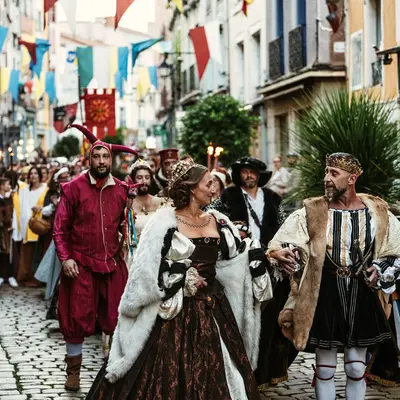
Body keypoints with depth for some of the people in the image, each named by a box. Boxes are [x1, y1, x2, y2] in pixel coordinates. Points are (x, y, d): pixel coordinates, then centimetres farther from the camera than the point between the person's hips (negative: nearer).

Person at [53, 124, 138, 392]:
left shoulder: (122, 190, 4)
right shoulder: (74, 188, -6)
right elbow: (60, 228, -5)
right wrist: (65, 258, -13)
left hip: (113, 264, 3)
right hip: (81, 264, -3)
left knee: (117, 317, 7)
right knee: (78, 317, 4)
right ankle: (74, 370, 19)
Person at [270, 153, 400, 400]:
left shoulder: (378, 213, -2)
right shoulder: (312, 212, -3)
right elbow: (282, 246, -5)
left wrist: (380, 272, -9)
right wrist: (284, 255, -26)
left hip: (362, 295, 1)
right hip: (325, 294, -1)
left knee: (357, 369, 10)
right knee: (325, 369, 7)